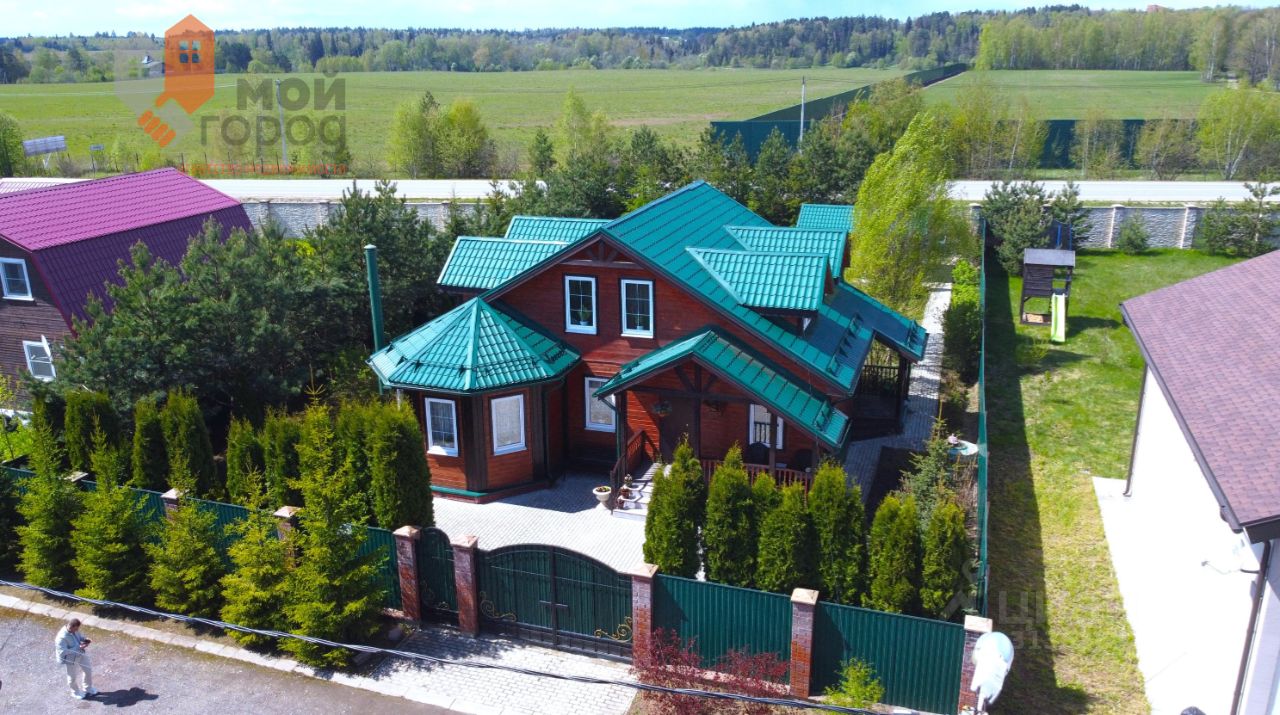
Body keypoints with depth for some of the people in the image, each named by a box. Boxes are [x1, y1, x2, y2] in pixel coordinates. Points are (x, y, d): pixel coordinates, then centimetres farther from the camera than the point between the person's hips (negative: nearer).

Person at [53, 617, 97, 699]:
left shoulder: (74, 630, -14)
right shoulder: (61, 638, -36)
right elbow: (64, 652, -32)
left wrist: (85, 639, -14)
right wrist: (78, 648, -33)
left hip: (81, 654, 7)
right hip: (71, 659, -7)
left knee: (88, 670, 20)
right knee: (73, 677, 17)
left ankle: (88, 689, 45)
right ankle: (76, 693, 45)